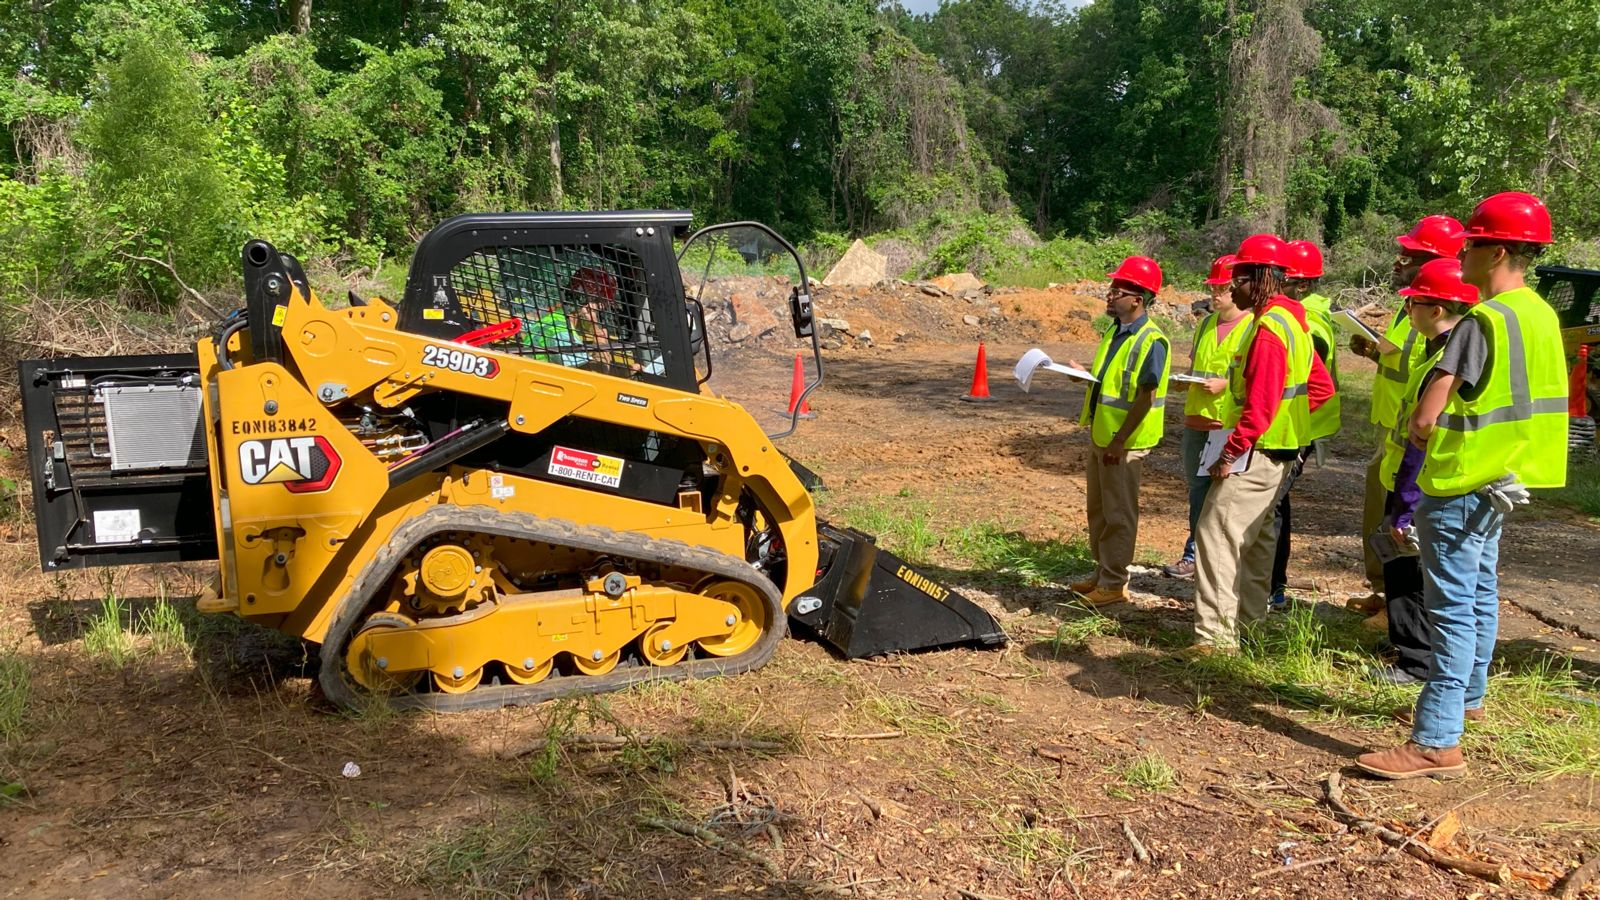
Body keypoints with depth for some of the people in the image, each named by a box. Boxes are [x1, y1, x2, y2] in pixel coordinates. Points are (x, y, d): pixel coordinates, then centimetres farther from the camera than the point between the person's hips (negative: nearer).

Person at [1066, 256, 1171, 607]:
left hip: (1124, 443, -9)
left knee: (1118, 513, 1)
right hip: (1100, 436, 9)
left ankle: (1114, 583, 11)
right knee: (1098, 509, 17)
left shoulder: (1151, 341, -18)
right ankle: (1102, 573, 30)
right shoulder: (1115, 331, 10)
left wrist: (1119, 441, -22)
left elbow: (1145, 397, -21)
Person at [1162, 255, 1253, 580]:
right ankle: (1194, 555, 19)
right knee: (1198, 489, 12)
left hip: (1232, 427, -7)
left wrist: (1225, 384, -19)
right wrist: (1187, 379, 4)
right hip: (1197, 421, 7)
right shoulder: (1206, 324, 15)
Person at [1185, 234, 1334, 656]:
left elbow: (1259, 406, -25)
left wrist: (1229, 452, -19)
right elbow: (1321, 387, 19)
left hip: (1258, 451, -11)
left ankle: (1216, 633, -11)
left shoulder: (1269, 328, -20)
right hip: (1281, 449, 11)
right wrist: (1292, 417, 15)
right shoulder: (1293, 320, 12)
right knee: (1256, 534, 20)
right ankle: (1250, 618, 33)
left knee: (1217, 532, -10)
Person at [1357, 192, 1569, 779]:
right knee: (1480, 595, 22)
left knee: (1452, 608, -8)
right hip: (1502, 481, 10)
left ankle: (1437, 742, -6)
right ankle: (1466, 697, 38)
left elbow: (1423, 422, -25)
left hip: (1462, 484, -10)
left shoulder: (1485, 320, -21)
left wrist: (1422, 434, -3)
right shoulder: (1541, 314, 8)